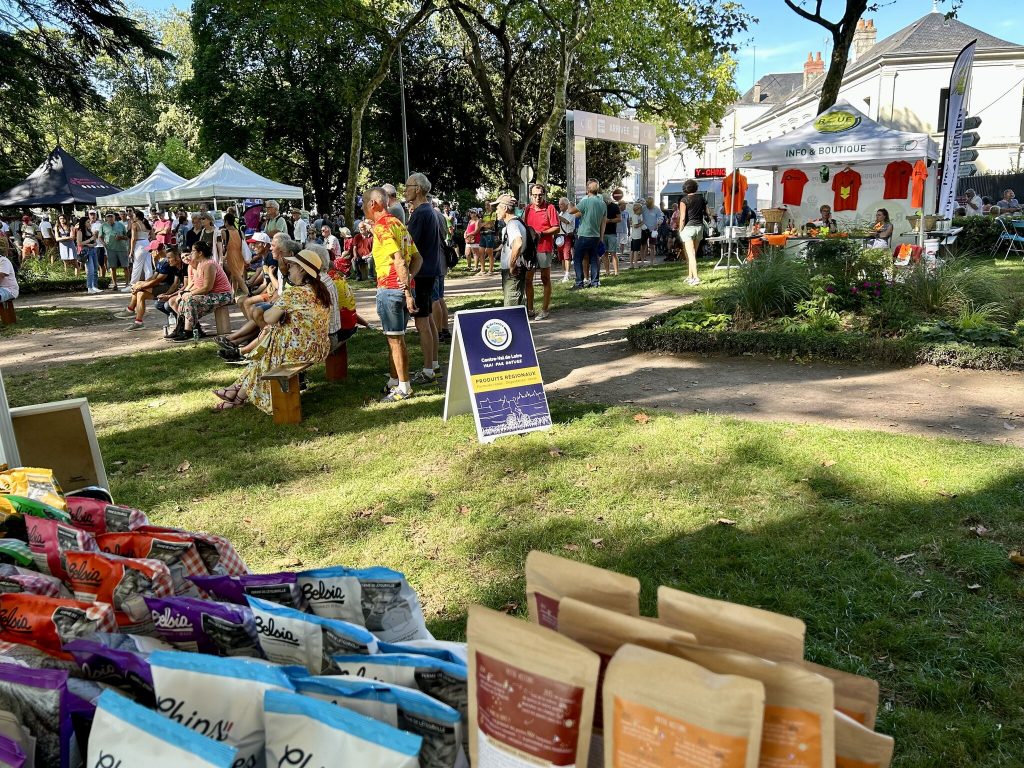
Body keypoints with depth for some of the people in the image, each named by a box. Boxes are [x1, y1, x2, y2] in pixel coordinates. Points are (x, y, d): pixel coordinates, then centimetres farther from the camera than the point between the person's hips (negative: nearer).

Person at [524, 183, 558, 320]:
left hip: (545, 248, -5)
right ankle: (529, 309, 18)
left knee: (545, 280, 3)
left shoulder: (550, 208, -6)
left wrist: (541, 233, -18)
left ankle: (544, 310, 8)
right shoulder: (528, 208, 9)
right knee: (527, 279, 8)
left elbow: (556, 228, -9)